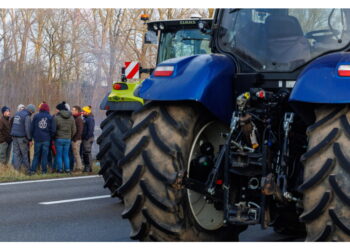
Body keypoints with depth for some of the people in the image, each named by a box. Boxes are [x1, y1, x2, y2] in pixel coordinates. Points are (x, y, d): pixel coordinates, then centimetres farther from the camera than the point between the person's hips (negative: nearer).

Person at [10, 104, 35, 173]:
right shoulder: (27, 116, -10)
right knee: (25, 154, -1)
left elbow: (13, 126, 17)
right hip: (22, 137, -7)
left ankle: (17, 168, 2)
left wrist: (13, 135, 17)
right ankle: (28, 170, 1)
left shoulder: (17, 114, 15)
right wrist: (30, 139, -10)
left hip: (14, 136, 7)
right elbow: (28, 129, -14)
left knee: (16, 153, 6)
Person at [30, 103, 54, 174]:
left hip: (37, 139, 1)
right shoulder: (50, 117, -2)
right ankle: (44, 170, 4)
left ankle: (33, 170, 2)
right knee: (45, 155, 4)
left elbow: (32, 128, 2)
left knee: (36, 155, 8)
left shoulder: (36, 116, 0)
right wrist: (50, 136, 13)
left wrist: (33, 136, 13)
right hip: (46, 139, -1)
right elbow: (52, 129, -1)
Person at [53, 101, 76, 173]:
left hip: (59, 138, -4)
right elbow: (74, 130, 7)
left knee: (59, 155, 6)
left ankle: (60, 169, 7)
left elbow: (53, 129, -10)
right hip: (68, 139, 4)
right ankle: (67, 169, 11)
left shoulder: (56, 117, -13)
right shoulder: (71, 117, 4)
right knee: (66, 155, 13)